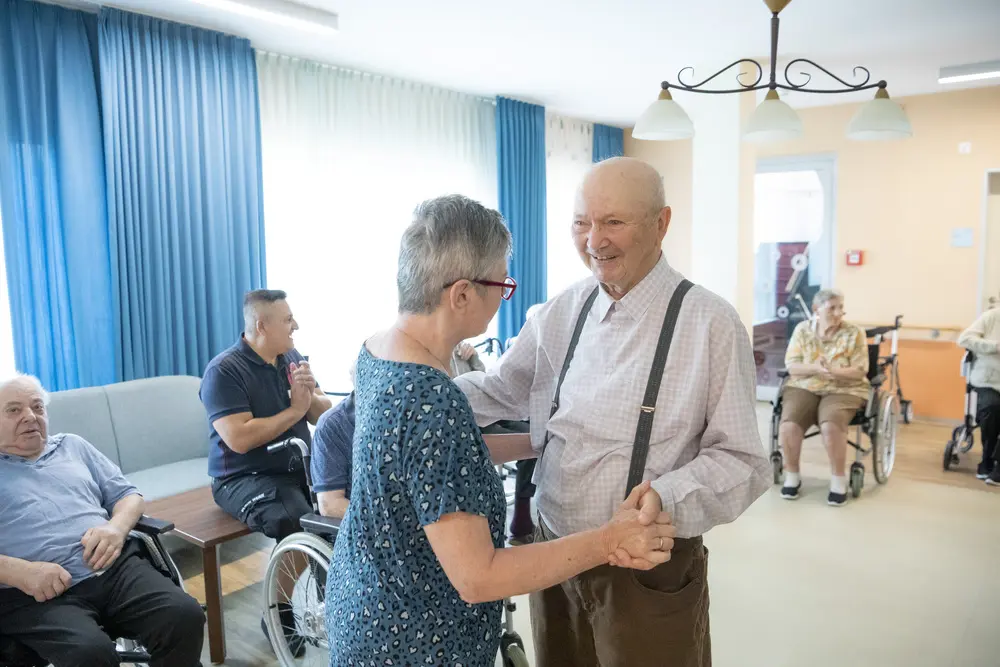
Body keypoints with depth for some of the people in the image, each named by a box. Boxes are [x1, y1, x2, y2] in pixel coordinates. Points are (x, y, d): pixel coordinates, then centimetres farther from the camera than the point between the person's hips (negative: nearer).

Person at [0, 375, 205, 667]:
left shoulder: (72, 445, 23)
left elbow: (127, 494, 20)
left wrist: (117, 526, -2)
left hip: (116, 567, 3)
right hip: (35, 592, -3)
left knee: (185, 616, -23)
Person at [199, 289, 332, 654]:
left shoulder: (292, 357, 7)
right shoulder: (223, 371, -13)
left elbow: (323, 414, 8)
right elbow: (240, 439, -23)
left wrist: (311, 396, -14)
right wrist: (294, 410, -16)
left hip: (298, 466, 6)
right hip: (245, 478, -6)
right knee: (299, 525, -32)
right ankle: (281, 614, -6)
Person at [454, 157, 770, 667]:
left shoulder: (711, 324, -15)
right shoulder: (561, 312, 1)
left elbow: (741, 460, -14)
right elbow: (499, 390, 9)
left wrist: (666, 498, -31)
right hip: (552, 559, 5)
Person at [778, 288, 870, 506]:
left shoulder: (854, 333, 0)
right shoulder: (802, 329, 4)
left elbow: (859, 371, -5)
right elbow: (791, 365, -2)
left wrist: (833, 371, -23)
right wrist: (814, 368, -21)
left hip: (843, 390, -1)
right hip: (804, 387, 2)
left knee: (831, 425, -33)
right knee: (788, 425, -26)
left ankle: (838, 479, -12)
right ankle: (792, 475, -3)